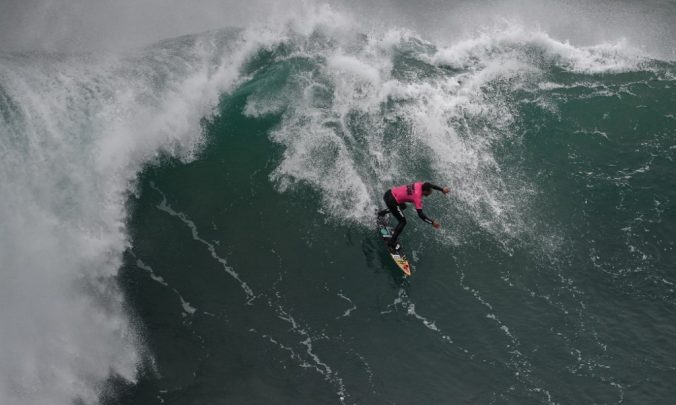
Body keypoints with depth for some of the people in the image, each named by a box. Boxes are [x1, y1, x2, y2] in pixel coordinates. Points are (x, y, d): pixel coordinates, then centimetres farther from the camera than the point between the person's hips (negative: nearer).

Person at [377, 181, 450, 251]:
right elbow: (420, 214, -24)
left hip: (390, 192, 9)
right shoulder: (417, 197, -22)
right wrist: (432, 222, -19)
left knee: (403, 206, 36)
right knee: (402, 222, 2)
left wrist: (442, 189, 25)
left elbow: (431, 186, 19)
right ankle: (391, 243, 6)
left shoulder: (419, 184, -2)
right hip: (391, 201, -9)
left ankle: (381, 213, 48)